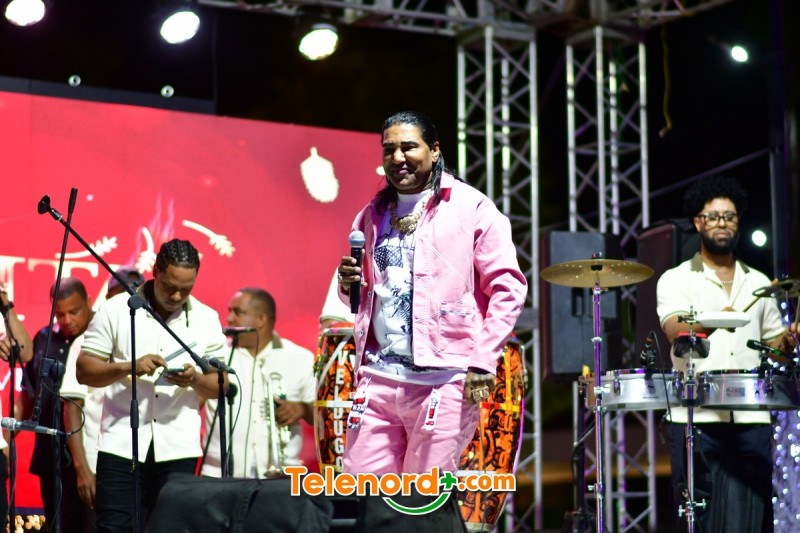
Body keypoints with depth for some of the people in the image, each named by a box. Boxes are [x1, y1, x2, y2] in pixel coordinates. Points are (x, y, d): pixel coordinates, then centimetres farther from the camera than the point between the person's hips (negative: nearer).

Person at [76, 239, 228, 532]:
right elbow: (84, 371, 0)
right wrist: (129, 367, -16)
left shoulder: (207, 319, 7)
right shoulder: (116, 310, 1)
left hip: (178, 449, 2)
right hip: (121, 444, -2)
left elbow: (220, 384, 9)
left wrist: (195, 379, -13)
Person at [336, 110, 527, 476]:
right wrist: (349, 284, 3)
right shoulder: (373, 215, 17)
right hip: (378, 375, 5)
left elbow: (508, 289, -5)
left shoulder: (470, 207, 0)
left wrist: (482, 362, -12)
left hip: (444, 380, -5)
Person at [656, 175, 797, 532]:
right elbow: (675, 331, -12)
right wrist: (712, 322, -32)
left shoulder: (758, 283, 19)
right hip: (695, 419, -3)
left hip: (750, 420, 3)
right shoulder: (676, 280, 6)